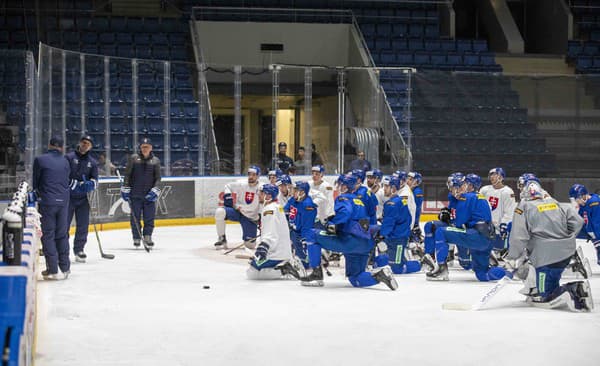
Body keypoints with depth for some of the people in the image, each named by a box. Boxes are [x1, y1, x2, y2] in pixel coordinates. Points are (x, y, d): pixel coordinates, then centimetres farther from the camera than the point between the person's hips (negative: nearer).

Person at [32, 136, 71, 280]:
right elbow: (66, 182, 10)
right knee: (62, 234, 14)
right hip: (63, 202, 4)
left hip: (47, 202, -3)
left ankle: (53, 270, -1)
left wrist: (36, 193, 19)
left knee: (48, 235, 2)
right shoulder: (65, 162, 6)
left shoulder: (40, 160, -4)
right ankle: (65, 268, 18)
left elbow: (35, 182, 2)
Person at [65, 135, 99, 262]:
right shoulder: (69, 157, -2)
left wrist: (90, 184, -17)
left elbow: (95, 180, 6)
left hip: (83, 198, 4)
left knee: (83, 225, 3)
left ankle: (79, 249, 13)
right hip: (68, 196, -4)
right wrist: (75, 184, -19)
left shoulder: (92, 162, 11)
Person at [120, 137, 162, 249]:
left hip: (149, 195, 1)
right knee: (135, 217, 2)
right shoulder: (133, 158, 2)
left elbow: (158, 178, 5)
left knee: (149, 217, -1)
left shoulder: (155, 161, 6)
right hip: (135, 194, -1)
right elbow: (127, 174, 3)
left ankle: (147, 237, 7)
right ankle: (136, 238, 11)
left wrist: (155, 190, -8)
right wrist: (125, 188, -3)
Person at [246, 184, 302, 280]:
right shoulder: (276, 206, 17)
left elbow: (270, 234, -27)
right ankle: (283, 267, 6)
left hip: (276, 254, -10)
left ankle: (282, 271, -14)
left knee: (252, 273, -11)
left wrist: (262, 248, -37)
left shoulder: (270, 209, -16)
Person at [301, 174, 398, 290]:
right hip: (365, 245, 8)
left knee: (313, 235, 1)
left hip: (350, 241, -8)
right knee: (355, 280, 16)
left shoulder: (343, 198, 0)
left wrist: (332, 224, -17)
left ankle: (316, 274, -4)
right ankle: (380, 274, -9)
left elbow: (346, 211, -22)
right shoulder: (358, 201, 26)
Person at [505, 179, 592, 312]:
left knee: (545, 298, -2)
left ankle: (573, 291, -24)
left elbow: (518, 236, -10)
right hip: (567, 252, 7)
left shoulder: (523, 208, -3)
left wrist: (511, 258, 1)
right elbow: (577, 221, 10)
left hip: (547, 257, -7)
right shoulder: (556, 203, 13)